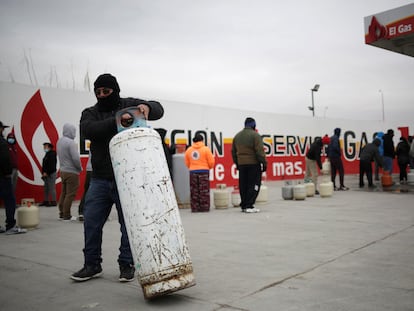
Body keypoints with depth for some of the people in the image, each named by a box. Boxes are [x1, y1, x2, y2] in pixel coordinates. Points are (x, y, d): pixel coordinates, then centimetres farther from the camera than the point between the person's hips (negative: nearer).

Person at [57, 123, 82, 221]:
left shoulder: (59, 141, 8)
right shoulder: (70, 142, -18)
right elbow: (76, 158, -21)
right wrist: (80, 168, -5)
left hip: (63, 171, 9)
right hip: (71, 172, -9)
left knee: (63, 193, 15)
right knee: (70, 194, -2)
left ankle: (62, 214, 22)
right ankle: (66, 216, 2)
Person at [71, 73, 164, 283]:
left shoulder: (129, 105, 6)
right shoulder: (90, 113, 10)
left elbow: (158, 109, 1)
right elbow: (88, 130, -12)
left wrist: (147, 107, -23)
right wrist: (115, 121, -27)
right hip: (100, 179, 3)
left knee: (128, 223, 4)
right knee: (91, 222, 6)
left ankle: (127, 264, 18)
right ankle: (92, 265, 21)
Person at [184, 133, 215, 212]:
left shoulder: (188, 150, 5)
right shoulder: (206, 149, -4)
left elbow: (187, 163, 10)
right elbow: (211, 162, -3)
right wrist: (209, 167, 17)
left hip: (193, 172, 3)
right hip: (204, 171, -3)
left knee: (194, 191, 7)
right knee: (204, 191, 2)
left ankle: (195, 208, 7)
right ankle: (204, 207, 1)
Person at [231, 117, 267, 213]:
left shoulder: (237, 136, 14)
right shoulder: (255, 135, -7)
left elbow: (233, 152, 16)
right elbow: (260, 151, -13)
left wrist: (237, 163, 21)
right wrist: (264, 163, -9)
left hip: (241, 164, 6)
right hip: (253, 164, -6)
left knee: (243, 185, 10)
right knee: (254, 185, -3)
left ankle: (244, 205, 14)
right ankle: (249, 205, -9)